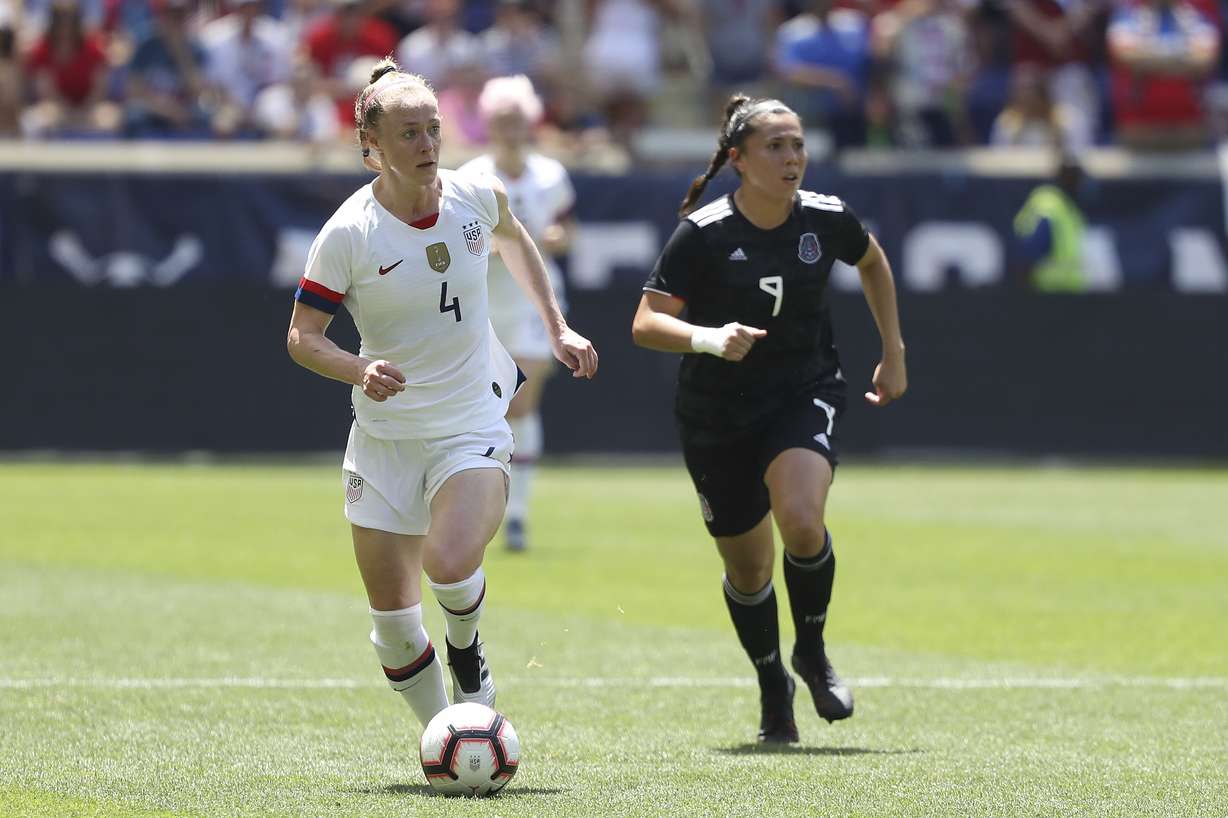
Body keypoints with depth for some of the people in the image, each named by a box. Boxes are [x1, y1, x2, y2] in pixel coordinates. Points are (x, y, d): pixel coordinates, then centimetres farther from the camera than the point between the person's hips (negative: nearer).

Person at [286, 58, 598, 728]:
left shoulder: (476, 196, -5)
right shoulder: (347, 233, -13)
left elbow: (513, 242, 20)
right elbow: (301, 337, -8)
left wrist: (557, 328, 19)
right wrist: (359, 370, -27)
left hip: (473, 424, 0)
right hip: (384, 437, 0)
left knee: (450, 567, -26)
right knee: (393, 623, 1)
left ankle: (466, 652, 7)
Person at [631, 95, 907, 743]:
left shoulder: (827, 220, -7)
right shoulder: (703, 234, -15)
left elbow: (872, 262, 16)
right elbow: (645, 324, -17)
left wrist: (893, 353, 17)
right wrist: (707, 338, -36)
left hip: (804, 395, 0)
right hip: (716, 415, 0)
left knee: (801, 521, -28)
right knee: (747, 570, 8)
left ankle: (812, 650, 0)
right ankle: (773, 689, 35)